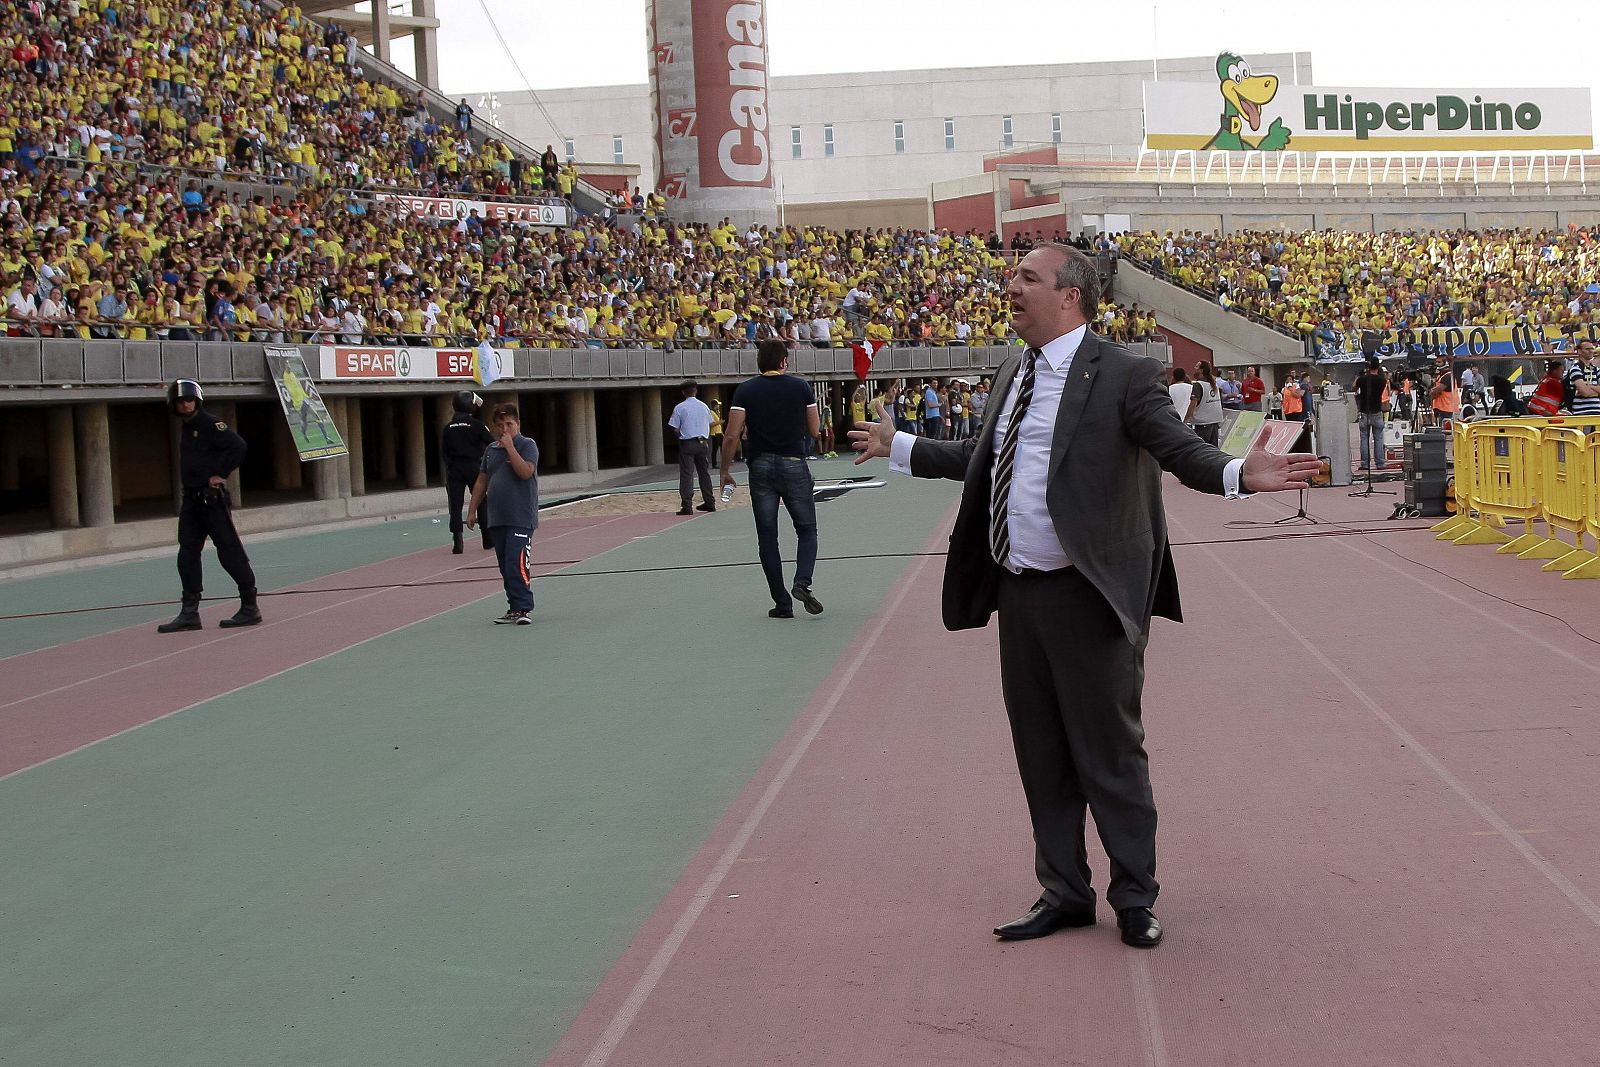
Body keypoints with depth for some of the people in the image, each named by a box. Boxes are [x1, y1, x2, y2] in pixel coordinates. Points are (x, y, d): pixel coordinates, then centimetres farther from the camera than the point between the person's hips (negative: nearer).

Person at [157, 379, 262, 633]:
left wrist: (220, 474, -16)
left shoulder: (211, 424, -9)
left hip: (212, 498, -9)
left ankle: (250, 607, 2)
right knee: (187, 556, 5)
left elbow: (238, 446, -20)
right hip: (191, 500, 9)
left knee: (230, 551, -4)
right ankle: (189, 613, 8)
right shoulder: (185, 429, 16)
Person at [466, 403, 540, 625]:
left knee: (517, 563, -16)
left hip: (521, 518, -7)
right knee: (505, 568, 8)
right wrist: (472, 510, 21)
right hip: (497, 519, 7)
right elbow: (481, 481, 22)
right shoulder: (491, 449, 16)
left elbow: (525, 471, -19)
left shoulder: (527, 445, -2)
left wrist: (510, 447, -14)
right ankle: (514, 609, 14)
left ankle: (523, 609, -15)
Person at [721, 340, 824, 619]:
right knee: (807, 530, 12)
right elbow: (814, 430, 3)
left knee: (767, 538, 6)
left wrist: (725, 471, 2)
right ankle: (802, 583, -12)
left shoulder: (745, 391, -1)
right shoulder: (801, 387, 0)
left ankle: (782, 603, 6)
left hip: (760, 467, 0)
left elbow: (733, 434, -7)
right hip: (794, 465, 0)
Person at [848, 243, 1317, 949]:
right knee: (1041, 754, 15)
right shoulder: (1012, 375, 13)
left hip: (1088, 596, -7)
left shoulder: (1123, 375, -10)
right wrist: (898, 448, 35)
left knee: (1110, 752, 3)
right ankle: (1064, 894, 28)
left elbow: (1181, 449, -19)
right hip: (1017, 593, 7)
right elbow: (981, 458, 26)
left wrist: (1240, 475, -39)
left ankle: (1134, 900, 18)